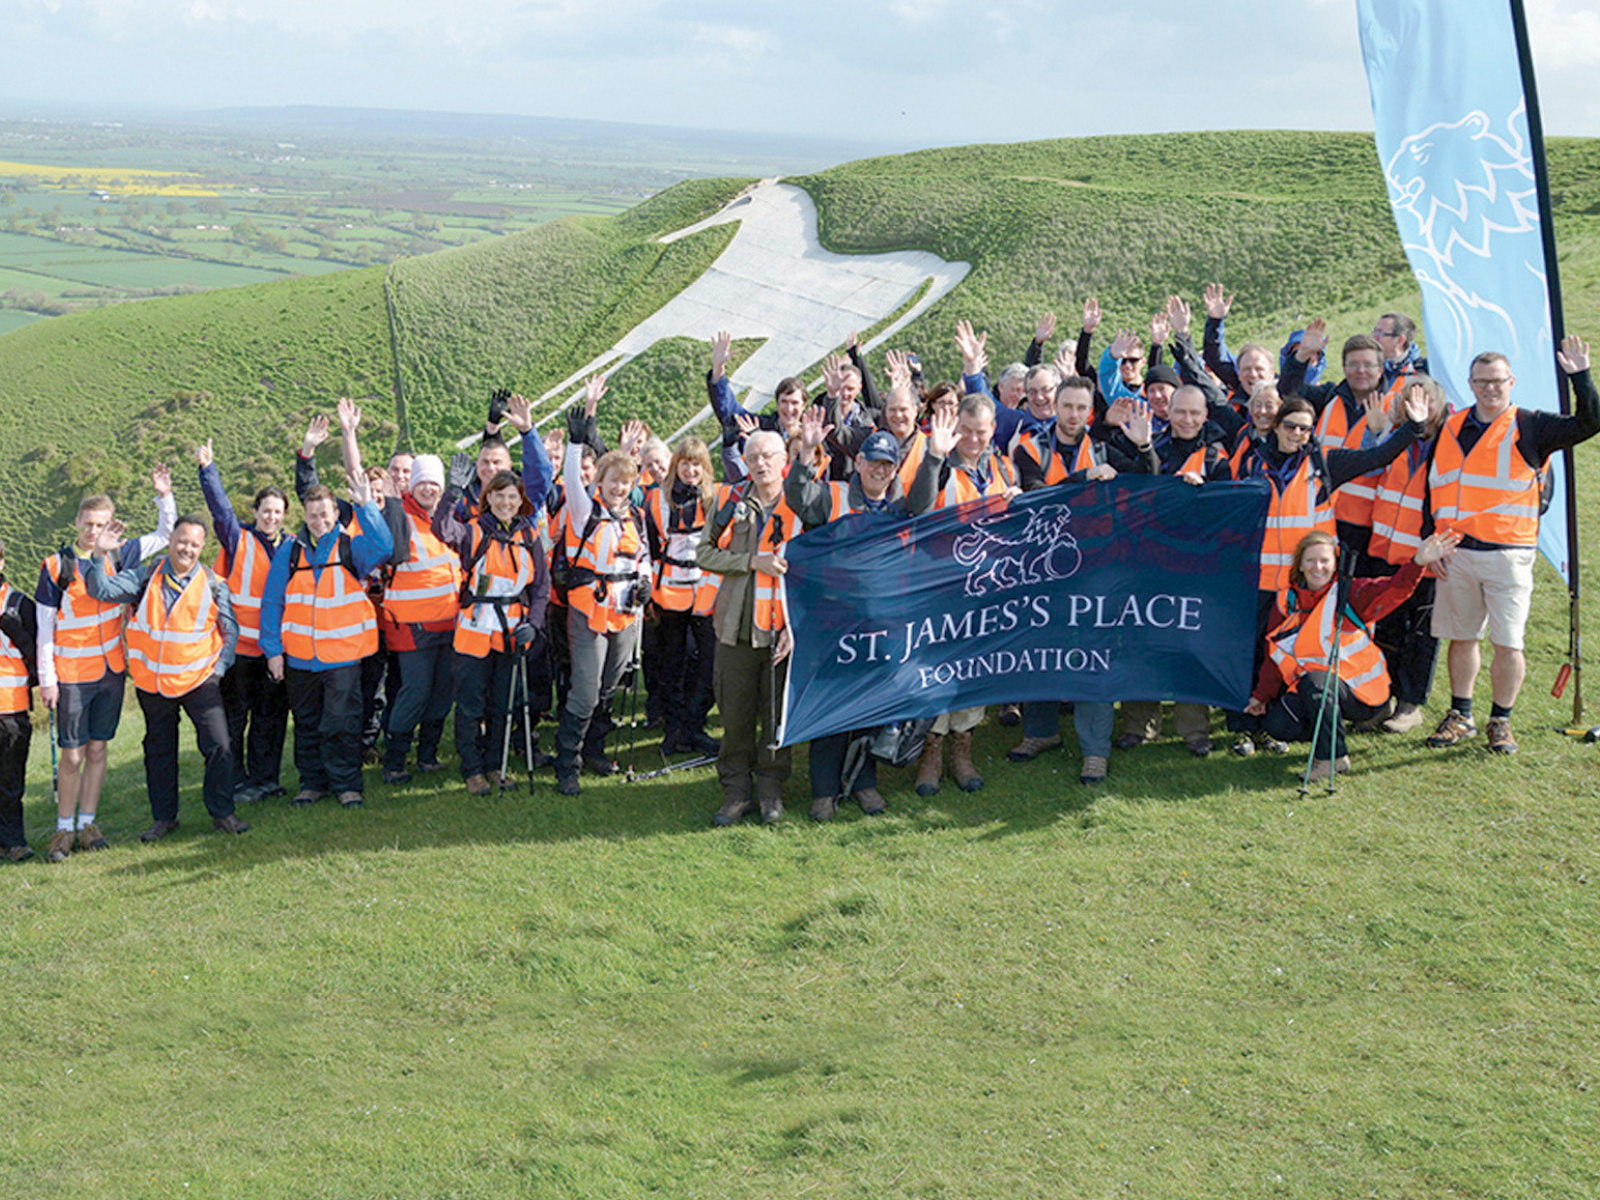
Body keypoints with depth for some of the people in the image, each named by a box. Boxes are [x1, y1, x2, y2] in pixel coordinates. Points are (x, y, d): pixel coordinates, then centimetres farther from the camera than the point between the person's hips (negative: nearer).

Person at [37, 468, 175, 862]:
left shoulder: (116, 556, 3)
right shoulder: (57, 566, -6)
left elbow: (165, 537, 15)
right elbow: (45, 627, -3)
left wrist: (164, 496, 1)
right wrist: (47, 678, -5)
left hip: (111, 669, 3)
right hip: (72, 674, -3)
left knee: (97, 750, 10)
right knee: (72, 755, -1)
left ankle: (87, 823, 20)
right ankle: (64, 829, 11)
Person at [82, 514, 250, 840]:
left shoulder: (214, 584, -3)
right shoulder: (147, 574, -2)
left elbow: (230, 630, 5)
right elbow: (103, 590, -9)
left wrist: (219, 668, -3)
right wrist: (99, 555, -22)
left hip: (199, 679, -1)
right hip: (152, 680, 1)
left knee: (220, 745, -9)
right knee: (159, 750, 13)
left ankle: (222, 813, 5)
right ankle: (163, 817, 25)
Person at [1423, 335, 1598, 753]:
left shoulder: (1529, 427, 2)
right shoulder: (1451, 428, 12)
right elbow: (1433, 488, 16)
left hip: (1507, 553, -3)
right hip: (1455, 552, 3)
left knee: (1507, 643, -3)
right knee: (1461, 637, 11)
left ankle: (1501, 720, 12)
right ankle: (1460, 716, 23)